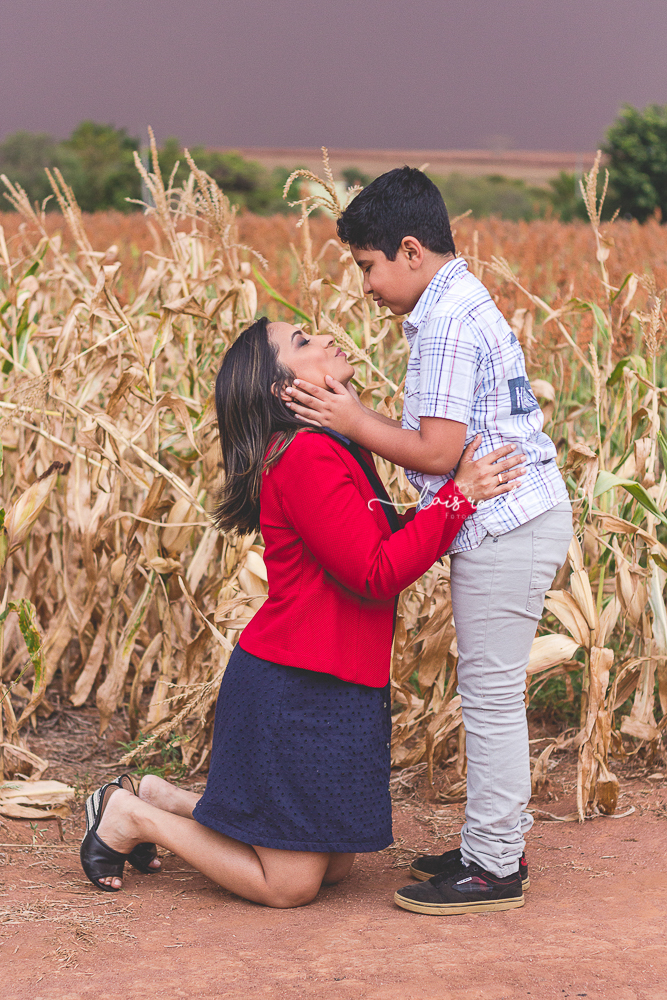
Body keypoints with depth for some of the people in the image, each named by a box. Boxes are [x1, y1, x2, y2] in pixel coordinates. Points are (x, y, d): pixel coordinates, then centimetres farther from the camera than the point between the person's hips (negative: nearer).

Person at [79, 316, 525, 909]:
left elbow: (389, 544, 14)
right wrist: (459, 496, -19)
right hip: (298, 690, -10)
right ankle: (132, 818, 11)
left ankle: (162, 799, 25)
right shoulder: (306, 458, -20)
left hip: (333, 688, 10)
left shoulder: (333, 452, 12)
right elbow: (377, 575, -22)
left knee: (334, 866, 18)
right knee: (290, 885, -2)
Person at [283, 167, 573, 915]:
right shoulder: (465, 305, 15)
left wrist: (353, 421, -11)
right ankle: (494, 843, 26)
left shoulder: (446, 323, -18)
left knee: (490, 693, -3)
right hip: (515, 517, 11)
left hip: (505, 528, -11)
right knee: (489, 691, 16)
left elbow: (438, 452, -21)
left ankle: (493, 866, 4)